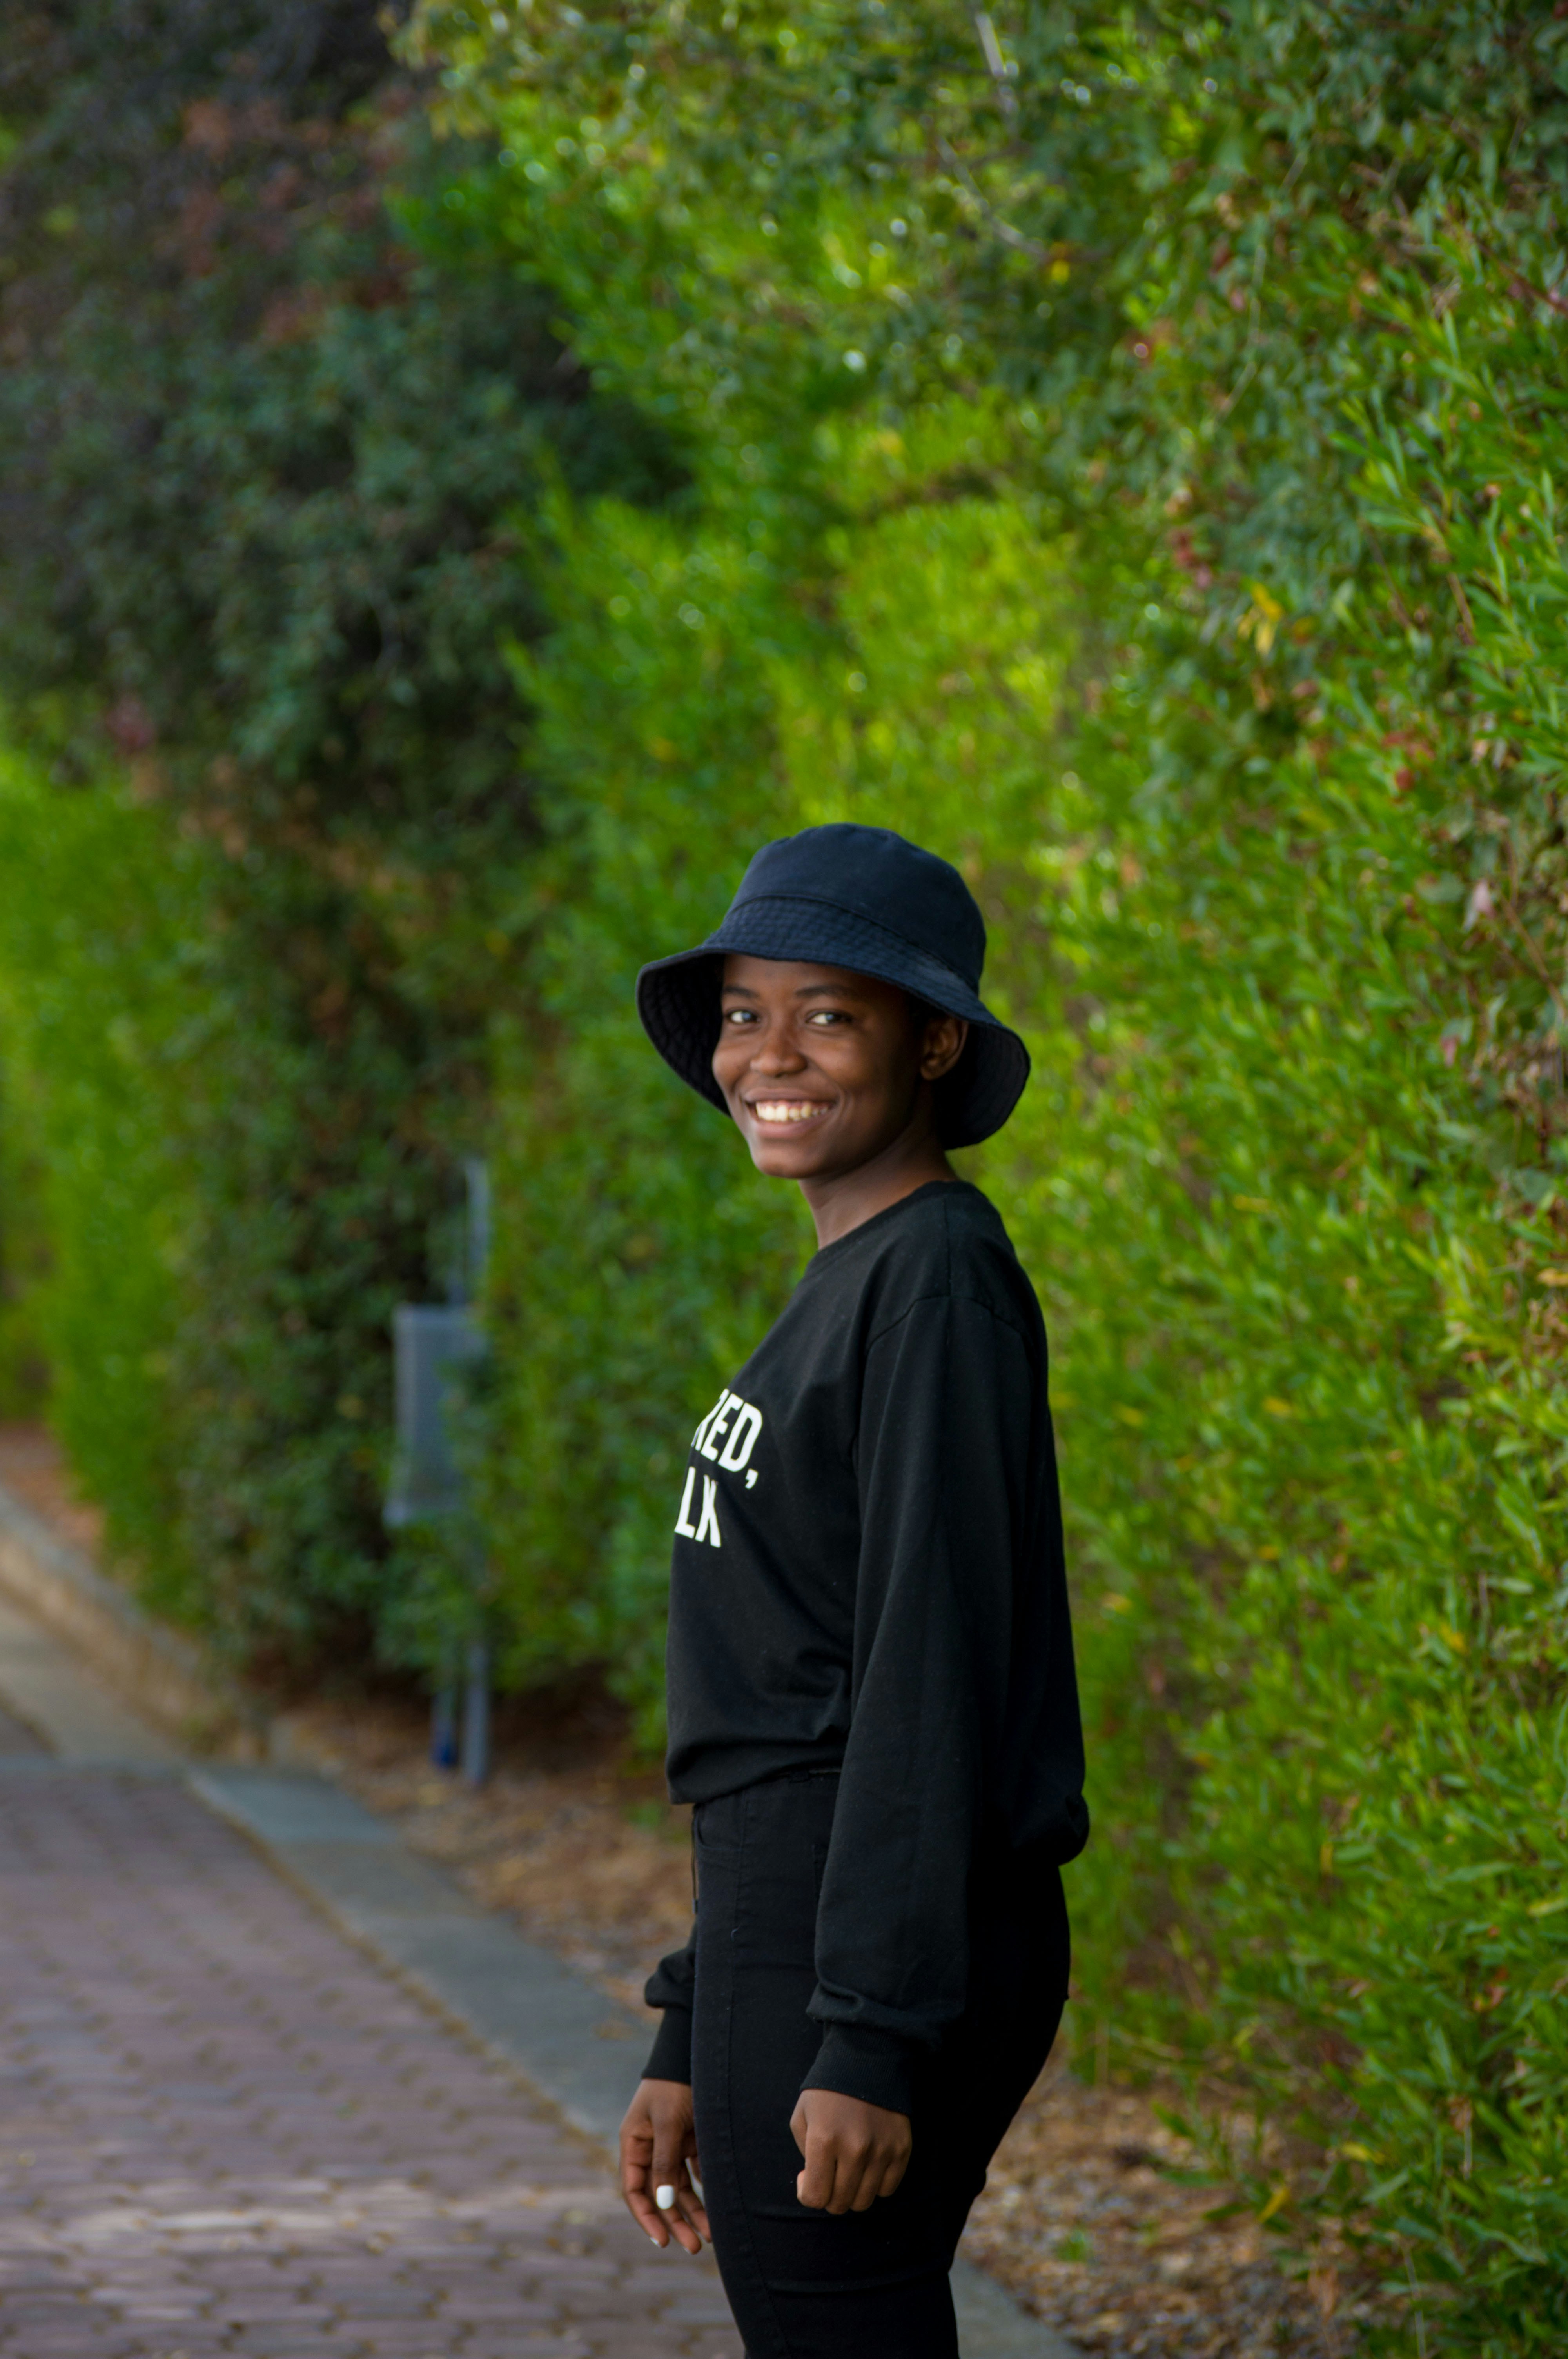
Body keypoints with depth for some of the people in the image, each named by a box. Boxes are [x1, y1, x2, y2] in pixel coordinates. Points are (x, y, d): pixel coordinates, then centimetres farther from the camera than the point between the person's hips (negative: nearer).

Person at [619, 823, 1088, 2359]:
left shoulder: (937, 1284, -11)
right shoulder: (844, 1291, 18)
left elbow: (931, 1670, -18)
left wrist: (867, 2039, -22)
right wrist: (691, 2046, 20)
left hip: (884, 1951, -10)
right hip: (783, 1935, 10)